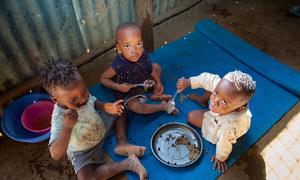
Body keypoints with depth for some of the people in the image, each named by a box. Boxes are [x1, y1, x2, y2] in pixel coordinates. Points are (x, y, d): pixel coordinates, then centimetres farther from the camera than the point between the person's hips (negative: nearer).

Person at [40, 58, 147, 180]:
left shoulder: (81, 93, -23)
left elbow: (93, 102, 2)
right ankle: (127, 163, -15)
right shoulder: (59, 118, -39)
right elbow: (56, 156, -44)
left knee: (118, 110, 2)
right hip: (83, 151, -5)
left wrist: (105, 107, -19)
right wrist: (67, 128, -57)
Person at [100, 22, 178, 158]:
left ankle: (156, 95, 15)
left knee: (157, 66, 6)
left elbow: (150, 68, 1)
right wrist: (119, 87, -34)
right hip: (128, 93, -5)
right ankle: (164, 106, -7)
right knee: (136, 107, -31)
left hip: (144, 83, 6)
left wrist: (159, 83, -3)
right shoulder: (119, 65, -38)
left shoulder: (143, 55, -22)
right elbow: (103, 79, -22)